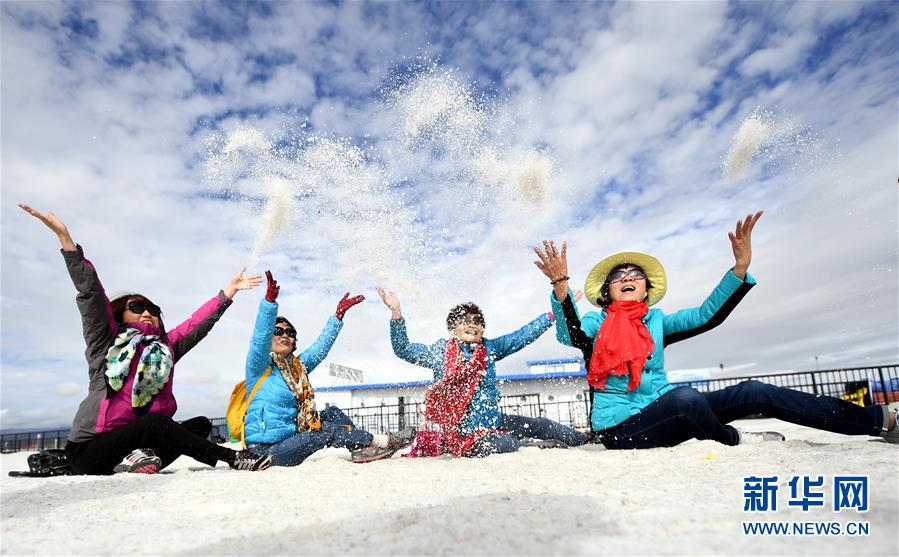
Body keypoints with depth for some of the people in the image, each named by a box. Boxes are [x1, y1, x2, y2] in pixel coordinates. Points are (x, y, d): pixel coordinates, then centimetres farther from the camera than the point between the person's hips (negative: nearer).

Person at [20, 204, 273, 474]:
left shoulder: (165, 348, 12)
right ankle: (232, 458, -26)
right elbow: (90, 293, -8)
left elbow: (200, 322, 10)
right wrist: (65, 238, -16)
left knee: (201, 424, -9)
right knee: (153, 423, -29)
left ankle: (145, 455, -30)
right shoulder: (106, 342, 2)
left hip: (135, 441, 5)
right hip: (90, 451, -5)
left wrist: (229, 290, 6)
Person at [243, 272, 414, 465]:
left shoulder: (297, 366, 11)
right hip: (266, 449, -7)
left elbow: (320, 347, 11)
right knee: (326, 430, -16)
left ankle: (361, 449, -10)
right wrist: (269, 301, -38)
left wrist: (338, 315, 4)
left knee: (331, 413, -1)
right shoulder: (259, 367, -8)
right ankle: (381, 441, -7)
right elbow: (260, 338, -24)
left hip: (291, 436, 7)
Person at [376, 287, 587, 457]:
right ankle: (546, 446, -3)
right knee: (513, 445, -29)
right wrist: (396, 313, -27)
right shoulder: (440, 352, -7)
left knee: (541, 426, 10)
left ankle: (586, 439, 32)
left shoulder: (490, 348, 3)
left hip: (496, 422, 5)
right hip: (466, 435, -5)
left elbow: (524, 335, 2)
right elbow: (403, 349, -14)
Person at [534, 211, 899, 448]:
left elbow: (708, 315, 1)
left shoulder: (656, 322, 12)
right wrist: (561, 285, -40)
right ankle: (733, 441, -4)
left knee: (755, 392, -7)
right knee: (685, 396, -35)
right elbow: (568, 335, -24)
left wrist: (741, 267, -11)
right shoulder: (595, 323, -1)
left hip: (664, 413, 5)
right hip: (622, 428, -5)